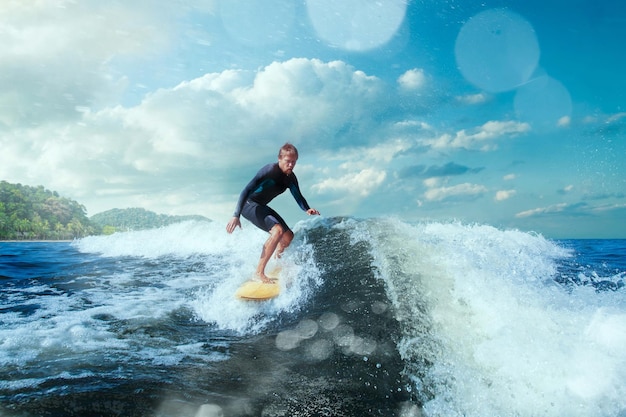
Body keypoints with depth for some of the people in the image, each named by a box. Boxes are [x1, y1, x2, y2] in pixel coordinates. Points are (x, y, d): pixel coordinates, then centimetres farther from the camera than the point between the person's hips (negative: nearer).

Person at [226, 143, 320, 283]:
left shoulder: (291, 178, -2)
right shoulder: (269, 170, -25)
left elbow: (298, 196, -2)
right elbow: (247, 190, -28)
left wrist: (307, 210, -25)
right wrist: (236, 216, -35)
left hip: (261, 207, 9)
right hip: (248, 204, -9)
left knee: (288, 237, 7)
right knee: (278, 230, -28)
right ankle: (259, 272, -24)